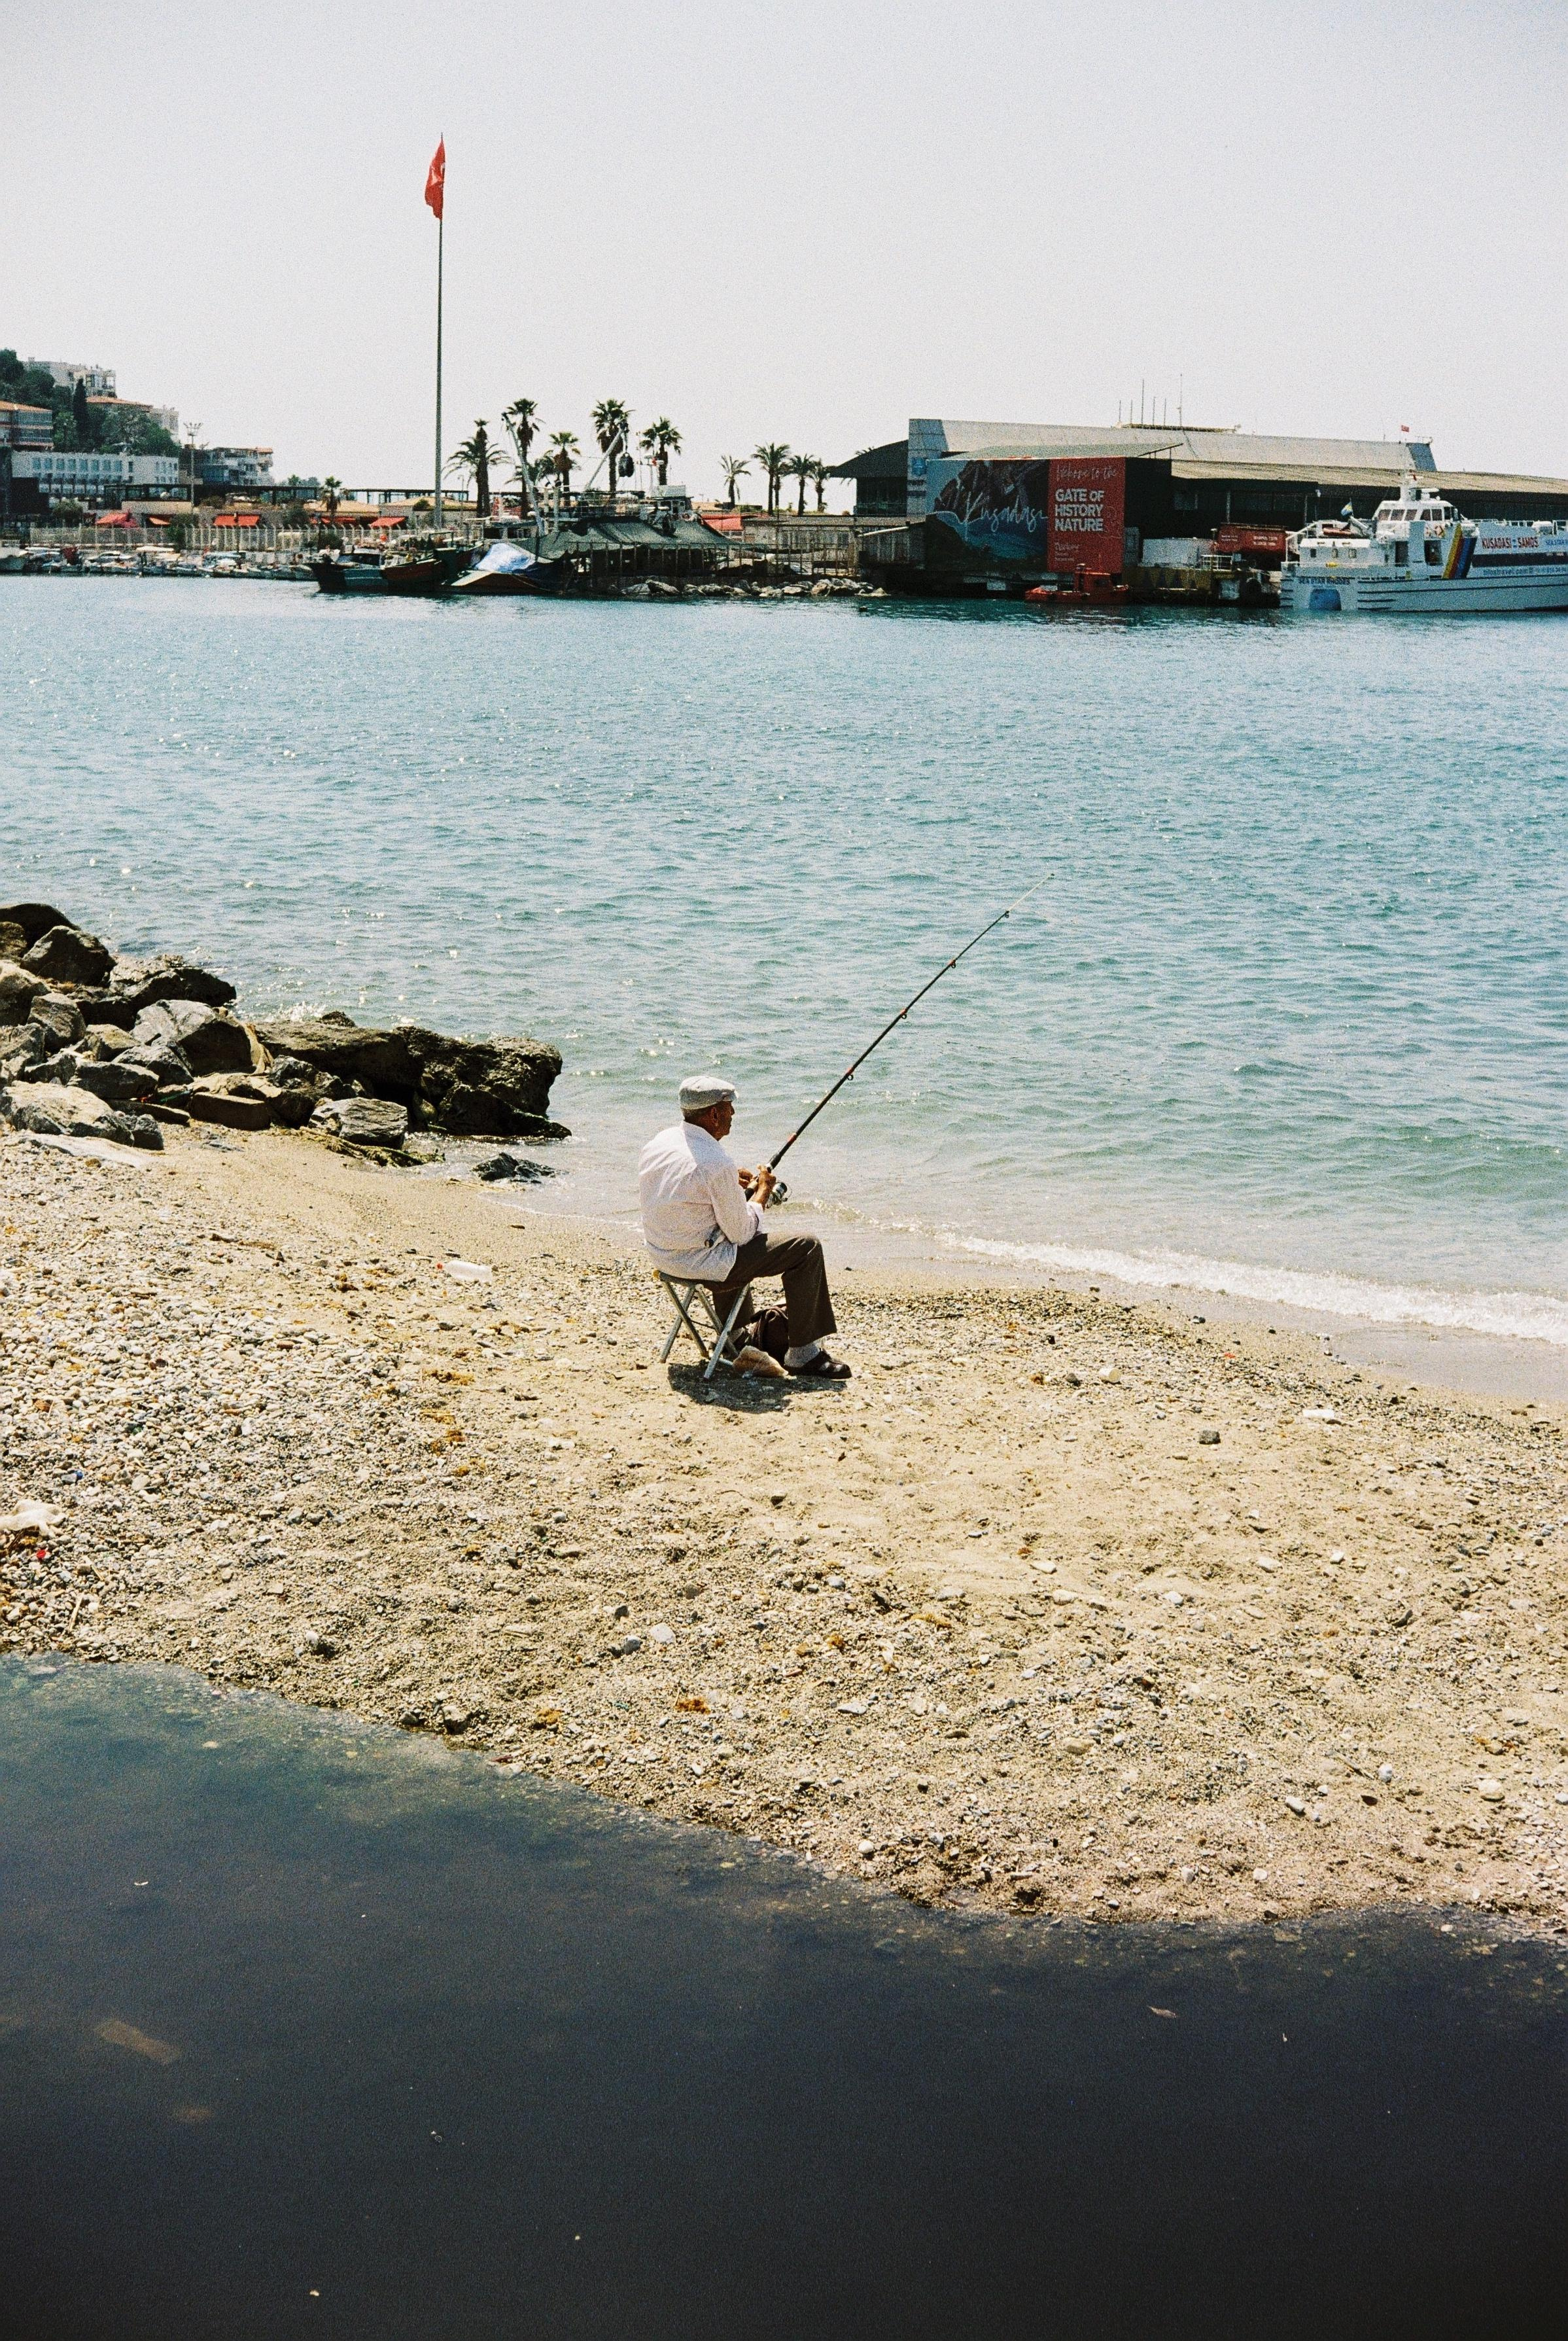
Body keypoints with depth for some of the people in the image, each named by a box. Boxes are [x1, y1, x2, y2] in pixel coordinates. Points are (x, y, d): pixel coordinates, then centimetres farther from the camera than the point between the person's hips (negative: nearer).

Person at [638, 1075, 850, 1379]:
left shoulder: (657, 1143, 0)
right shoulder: (717, 1165, -25)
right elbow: (742, 1234, -16)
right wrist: (763, 1190, 0)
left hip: (661, 1256, 9)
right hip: (700, 1262, -9)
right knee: (806, 1249, -2)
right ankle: (802, 1353, 5)